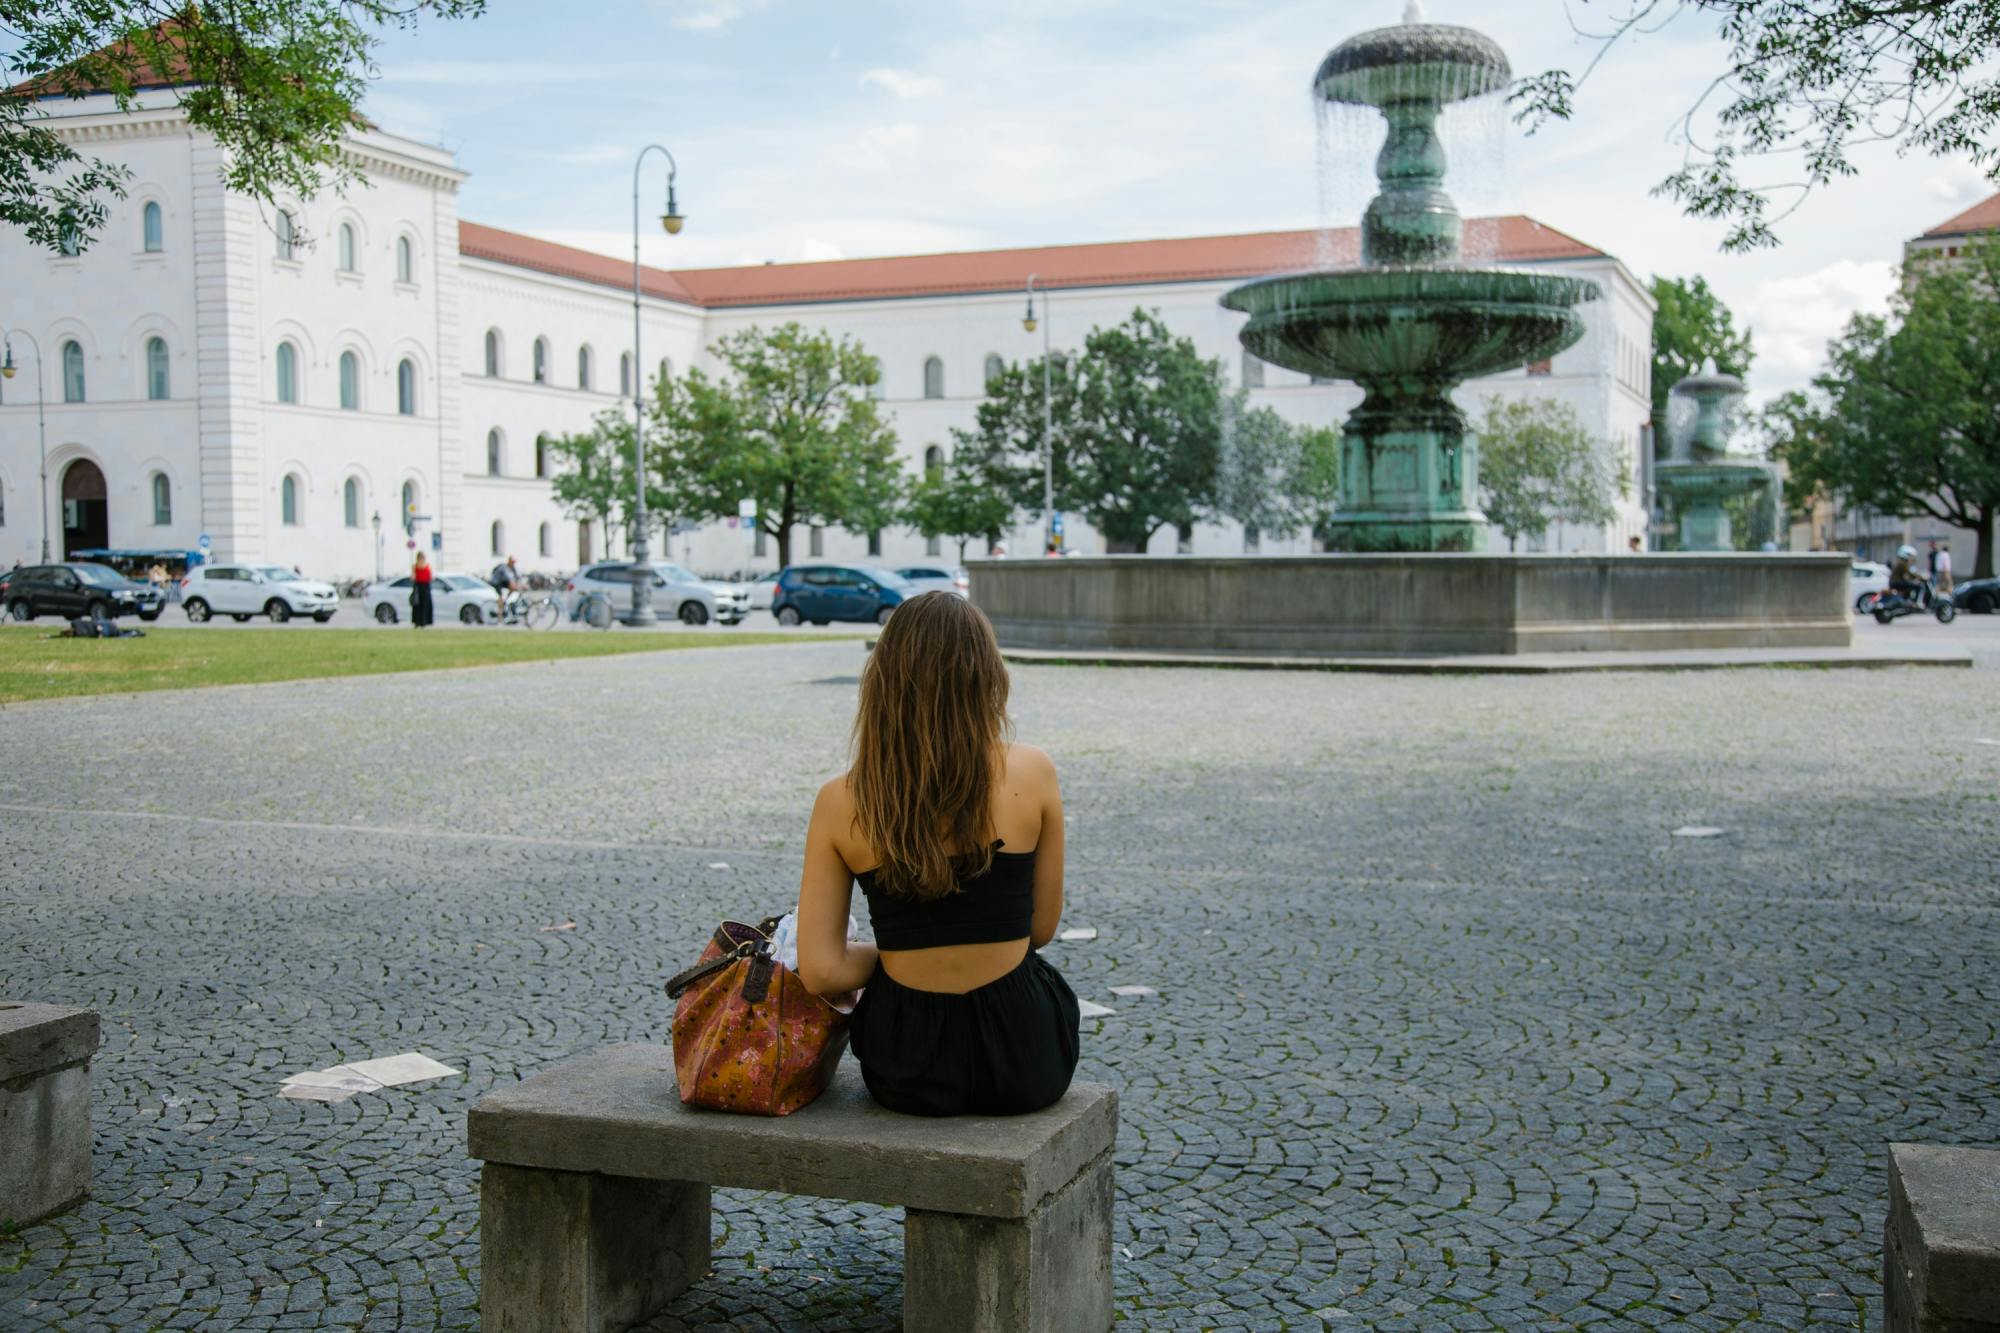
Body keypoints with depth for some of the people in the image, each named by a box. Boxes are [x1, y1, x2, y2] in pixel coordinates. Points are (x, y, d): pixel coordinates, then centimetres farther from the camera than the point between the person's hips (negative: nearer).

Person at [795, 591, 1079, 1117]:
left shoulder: (840, 802, -8)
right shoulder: (1031, 773, -10)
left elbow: (820, 972, -9)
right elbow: (1041, 928, 0)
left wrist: (890, 954, 9)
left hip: (906, 1071, 1)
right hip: (1022, 1055, -1)